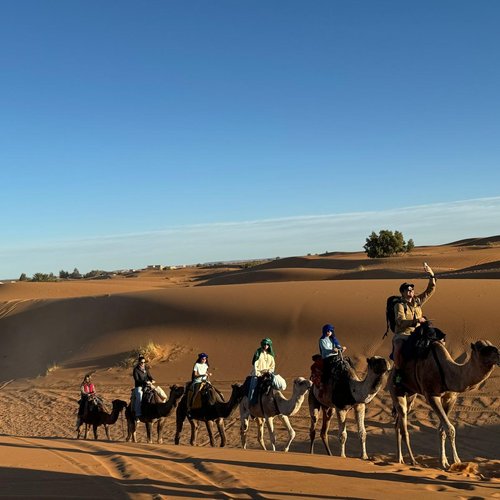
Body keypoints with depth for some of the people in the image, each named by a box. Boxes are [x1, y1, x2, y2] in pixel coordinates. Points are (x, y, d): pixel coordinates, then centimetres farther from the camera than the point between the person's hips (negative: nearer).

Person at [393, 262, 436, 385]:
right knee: (398, 348, -36)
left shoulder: (418, 301, 12)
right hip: (402, 334, -6)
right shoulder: (399, 306, -4)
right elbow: (401, 322, -19)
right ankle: (398, 371, -17)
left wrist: (431, 275, -2)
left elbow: (431, 289, 11)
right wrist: (417, 321, -30)